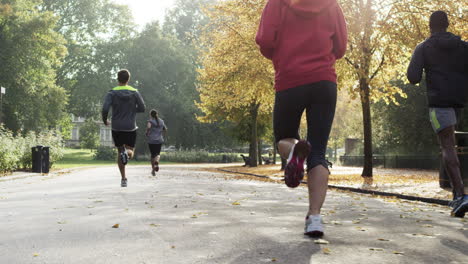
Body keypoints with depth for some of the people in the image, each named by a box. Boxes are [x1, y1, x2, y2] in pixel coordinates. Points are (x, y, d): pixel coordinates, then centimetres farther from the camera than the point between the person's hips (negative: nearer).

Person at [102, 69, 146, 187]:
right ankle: (127, 152, -26)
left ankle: (123, 179, 8)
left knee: (120, 151, 15)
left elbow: (105, 109, -14)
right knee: (131, 151, 13)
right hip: (131, 128, 0)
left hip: (116, 128, 0)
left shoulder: (112, 93, -4)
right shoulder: (135, 92, -1)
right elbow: (142, 108, -5)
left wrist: (104, 120, 4)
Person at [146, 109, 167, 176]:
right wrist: (163, 136, 24)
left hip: (151, 140, -3)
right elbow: (165, 129, 14)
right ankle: (157, 162, -22)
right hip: (159, 140, 3)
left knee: (153, 154, 7)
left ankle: (153, 170, 10)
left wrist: (147, 133, -8)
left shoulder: (150, 121, -5)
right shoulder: (161, 121, 10)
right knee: (158, 153, 11)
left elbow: (148, 127, -24)